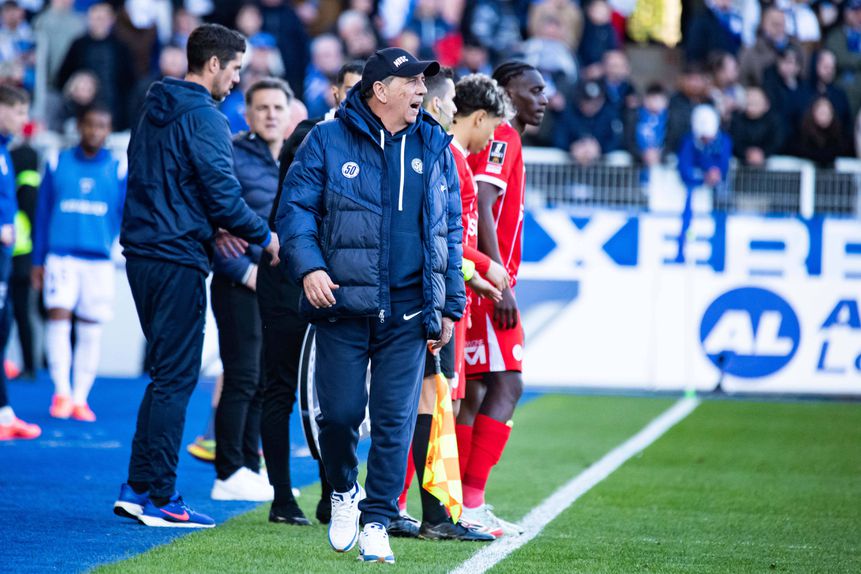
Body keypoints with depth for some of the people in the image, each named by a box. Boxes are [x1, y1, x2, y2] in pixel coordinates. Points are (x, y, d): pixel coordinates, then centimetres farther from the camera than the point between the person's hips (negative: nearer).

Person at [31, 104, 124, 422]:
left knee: (91, 330, 3)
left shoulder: (118, 170, 5)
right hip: (61, 256, -1)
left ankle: (80, 398, 12)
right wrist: (38, 260, 10)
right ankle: (62, 392, -8)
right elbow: (43, 213, 10)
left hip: (99, 261, 1)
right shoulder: (57, 165, 6)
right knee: (58, 315, -15)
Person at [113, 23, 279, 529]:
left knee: (168, 373, 16)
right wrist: (263, 236, -1)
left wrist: (213, 231, 13)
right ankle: (161, 498, -3)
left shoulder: (154, 112, 16)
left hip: (143, 254, 9)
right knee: (176, 377, -4)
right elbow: (223, 193, -17)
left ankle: (139, 488, 14)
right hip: (178, 260, -9)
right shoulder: (204, 118, -13)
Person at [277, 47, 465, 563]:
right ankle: (344, 491, 28)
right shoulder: (329, 142, 2)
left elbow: (451, 230, 14)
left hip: (409, 311, 2)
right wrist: (308, 266, -16)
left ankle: (377, 522, 6)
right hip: (343, 305, -2)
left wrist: (450, 305, 11)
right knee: (339, 412, 0)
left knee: (395, 420, -2)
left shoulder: (434, 148, 11)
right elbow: (296, 207, 0)